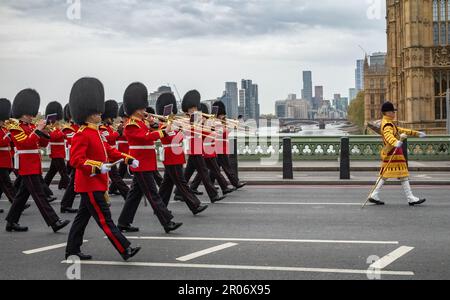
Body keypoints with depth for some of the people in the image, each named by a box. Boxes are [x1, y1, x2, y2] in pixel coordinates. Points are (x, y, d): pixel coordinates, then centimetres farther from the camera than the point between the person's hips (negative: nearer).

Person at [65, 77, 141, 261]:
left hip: (95, 184, 10)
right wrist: (98, 167, -31)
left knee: (83, 217, 14)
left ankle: (72, 251, 21)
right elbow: (76, 160, -23)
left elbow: (109, 151, 20)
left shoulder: (96, 133, 15)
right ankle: (125, 250, -11)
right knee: (104, 219, -9)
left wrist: (129, 160, 9)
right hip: (90, 184, -10)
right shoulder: (82, 135, -15)